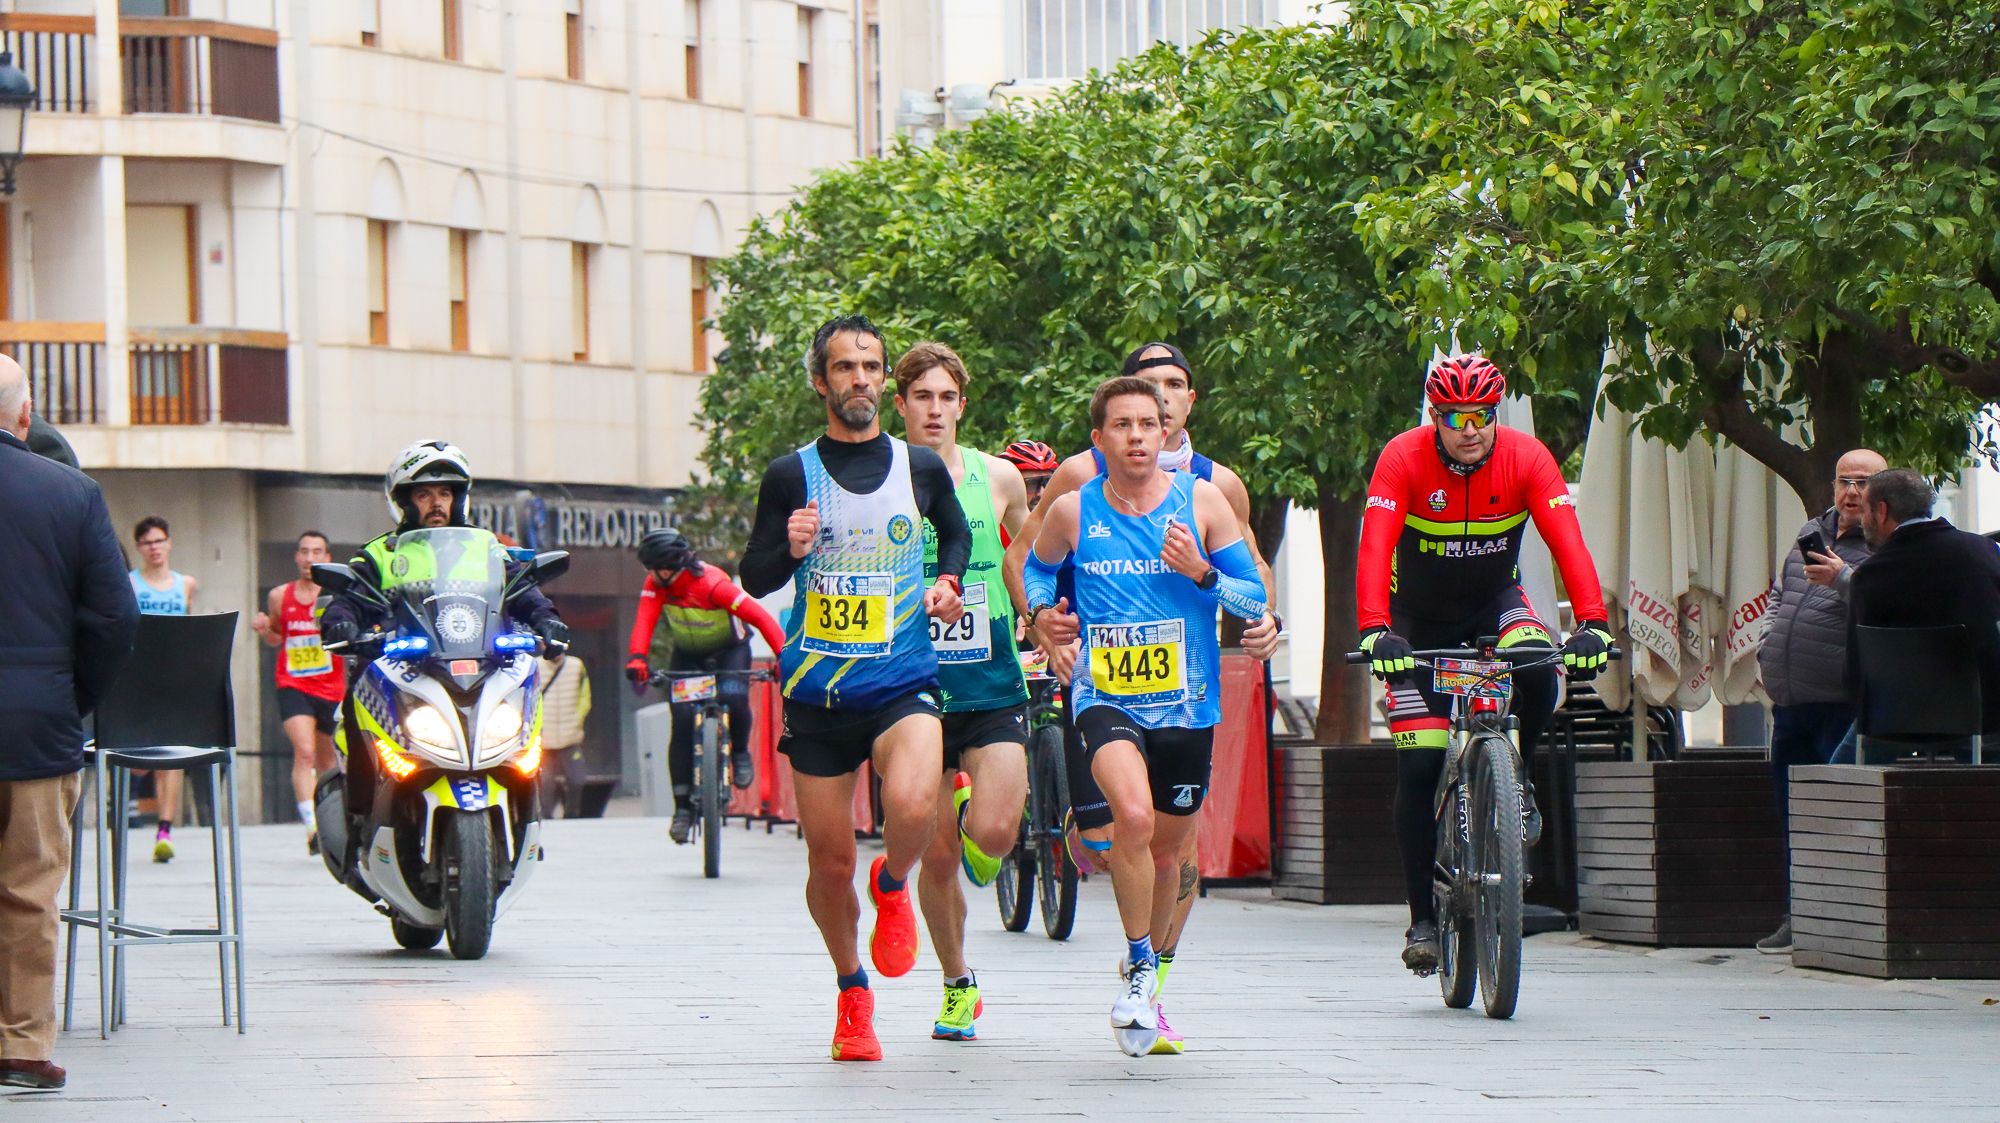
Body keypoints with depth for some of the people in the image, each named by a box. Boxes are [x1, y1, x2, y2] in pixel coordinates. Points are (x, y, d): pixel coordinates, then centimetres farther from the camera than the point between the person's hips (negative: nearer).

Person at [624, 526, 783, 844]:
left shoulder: (712, 583, -31)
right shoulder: (656, 584, -18)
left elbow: (760, 617, -35)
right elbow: (645, 621, -29)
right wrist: (637, 659, -48)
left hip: (729, 650, -3)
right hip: (687, 655, 3)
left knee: (733, 698, -32)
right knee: (682, 720, -13)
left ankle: (740, 752, 0)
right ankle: (683, 807, -7)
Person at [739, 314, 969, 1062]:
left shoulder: (921, 468, 5)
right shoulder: (792, 477, 1)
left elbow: (956, 533, 25)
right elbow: (754, 579, 4)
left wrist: (946, 583, 5)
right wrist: (789, 549, -16)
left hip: (903, 684, 0)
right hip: (817, 692, 1)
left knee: (913, 806, -29)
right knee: (829, 864, 5)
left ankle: (892, 885, 6)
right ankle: (852, 993, 29)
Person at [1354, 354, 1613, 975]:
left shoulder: (1526, 458, -20)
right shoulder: (1404, 459, -24)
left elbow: (1568, 542, -29)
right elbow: (1375, 548, -34)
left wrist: (1592, 623, -44)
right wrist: (1374, 632, -50)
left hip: (1494, 601, 1)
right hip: (1420, 618, -1)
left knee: (1537, 665, -34)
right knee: (1420, 765, -10)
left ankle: (1515, 779, -4)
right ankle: (1423, 919, 1)